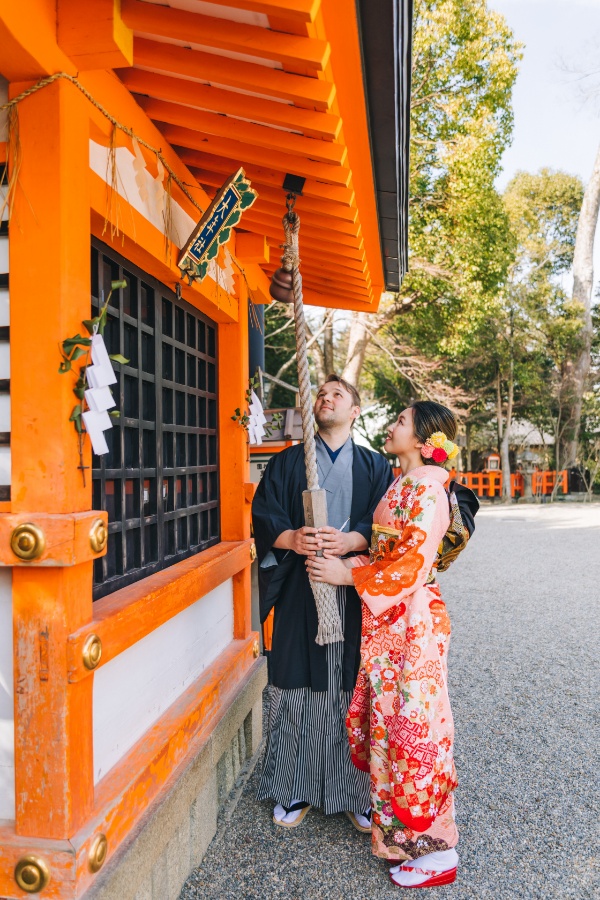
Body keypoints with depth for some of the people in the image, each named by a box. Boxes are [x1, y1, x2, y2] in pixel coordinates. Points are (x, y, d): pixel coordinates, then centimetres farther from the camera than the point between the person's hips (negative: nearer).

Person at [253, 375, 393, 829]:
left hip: (356, 591, 0)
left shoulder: (375, 466, 10)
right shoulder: (286, 463, 11)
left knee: (354, 691, 4)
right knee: (296, 690, 6)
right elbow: (264, 517, 1)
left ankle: (358, 792, 22)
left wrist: (354, 540, -20)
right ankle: (296, 789, 24)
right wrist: (291, 538, -19)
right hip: (300, 591, 1)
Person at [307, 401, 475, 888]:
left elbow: (413, 565, -22)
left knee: (411, 726, 2)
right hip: (389, 623, 9)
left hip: (411, 624, -9)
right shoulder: (404, 485, 12)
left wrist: (347, 574, -17)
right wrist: (343, 554, 2)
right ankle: (398, 828, 34)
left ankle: (437, 850, 19)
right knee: (389, 721, 17)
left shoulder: (425, 489, -16)